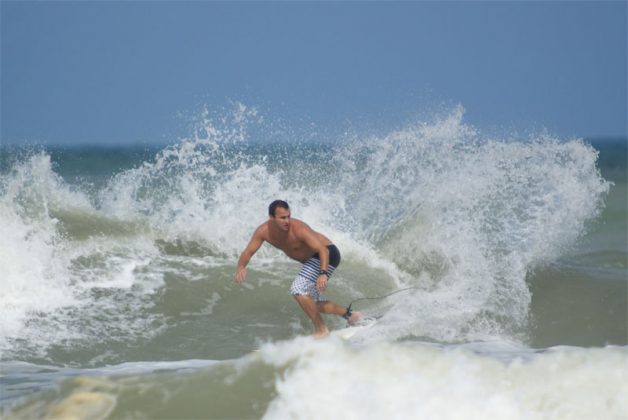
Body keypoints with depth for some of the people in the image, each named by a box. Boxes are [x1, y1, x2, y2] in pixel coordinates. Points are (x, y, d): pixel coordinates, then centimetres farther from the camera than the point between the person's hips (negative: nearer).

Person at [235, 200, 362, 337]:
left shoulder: (298, 229, -33)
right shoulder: (264, 231, -15)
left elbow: (323, 250, -38)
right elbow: (248, 252, -16)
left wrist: (323, 274, -54)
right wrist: (241, 267, -39)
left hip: (327, 254, -9)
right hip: (312, 259, 9)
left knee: (298, 290, -24)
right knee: (311, 303, 15)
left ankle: (321, 330, -13)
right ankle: (349, 315, 28)